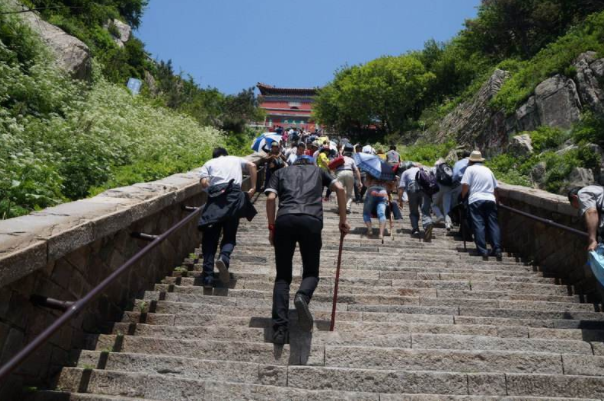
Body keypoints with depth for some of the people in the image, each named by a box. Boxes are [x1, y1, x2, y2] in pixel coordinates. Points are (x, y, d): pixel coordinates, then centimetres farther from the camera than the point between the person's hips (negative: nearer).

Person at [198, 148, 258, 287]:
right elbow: (252, 165, 10)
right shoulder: (236, 159, 28)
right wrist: (253, 188, 10)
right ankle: (224, 257, -26)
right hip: (234, 195, 0)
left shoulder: (209, 163, 23)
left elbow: (204, 182, 5)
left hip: (215, 197, 0)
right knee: (230, 235, 7)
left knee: (210, 238, 4)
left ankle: (208, 278, -6)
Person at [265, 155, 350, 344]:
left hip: (285, 219, 1)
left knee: (283, 275, 8)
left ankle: (280, 327, -7)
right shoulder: (318, 170, 30)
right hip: (311, 220, 0)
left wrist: (271, 227, 15)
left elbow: (271, 198, 10)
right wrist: (343, 221, 19)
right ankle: (302, 296, -22)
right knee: (311, 272, 12)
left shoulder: (281, 172, 28)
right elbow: (340, 189, 16)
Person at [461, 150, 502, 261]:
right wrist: (495, 200, 28)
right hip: (490, 200, 4)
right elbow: (495, 188, 20)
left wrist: (462, 197, 8)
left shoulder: (470, 169, 5)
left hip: (476, 200, -4)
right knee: (493, 224, 3)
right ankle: (497, 249, -5)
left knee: (479, 225, -6)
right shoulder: (488, 170, 22)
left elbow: (465, 185, -6)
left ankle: (482, 251, -12)